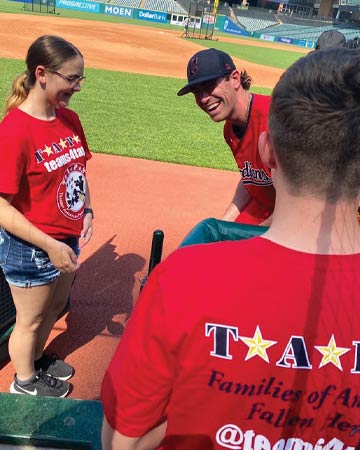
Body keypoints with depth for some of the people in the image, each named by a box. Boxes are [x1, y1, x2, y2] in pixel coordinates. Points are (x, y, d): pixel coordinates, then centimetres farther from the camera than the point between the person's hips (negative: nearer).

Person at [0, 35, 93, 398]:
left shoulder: (69, 119, -2)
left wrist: (86, 211, -4)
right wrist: (50, 246, -23)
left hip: (68, 240, 7)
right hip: (30, 248, -7)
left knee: (55, 306, 26)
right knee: (30, 320, 16)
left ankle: (37, 358, 53)